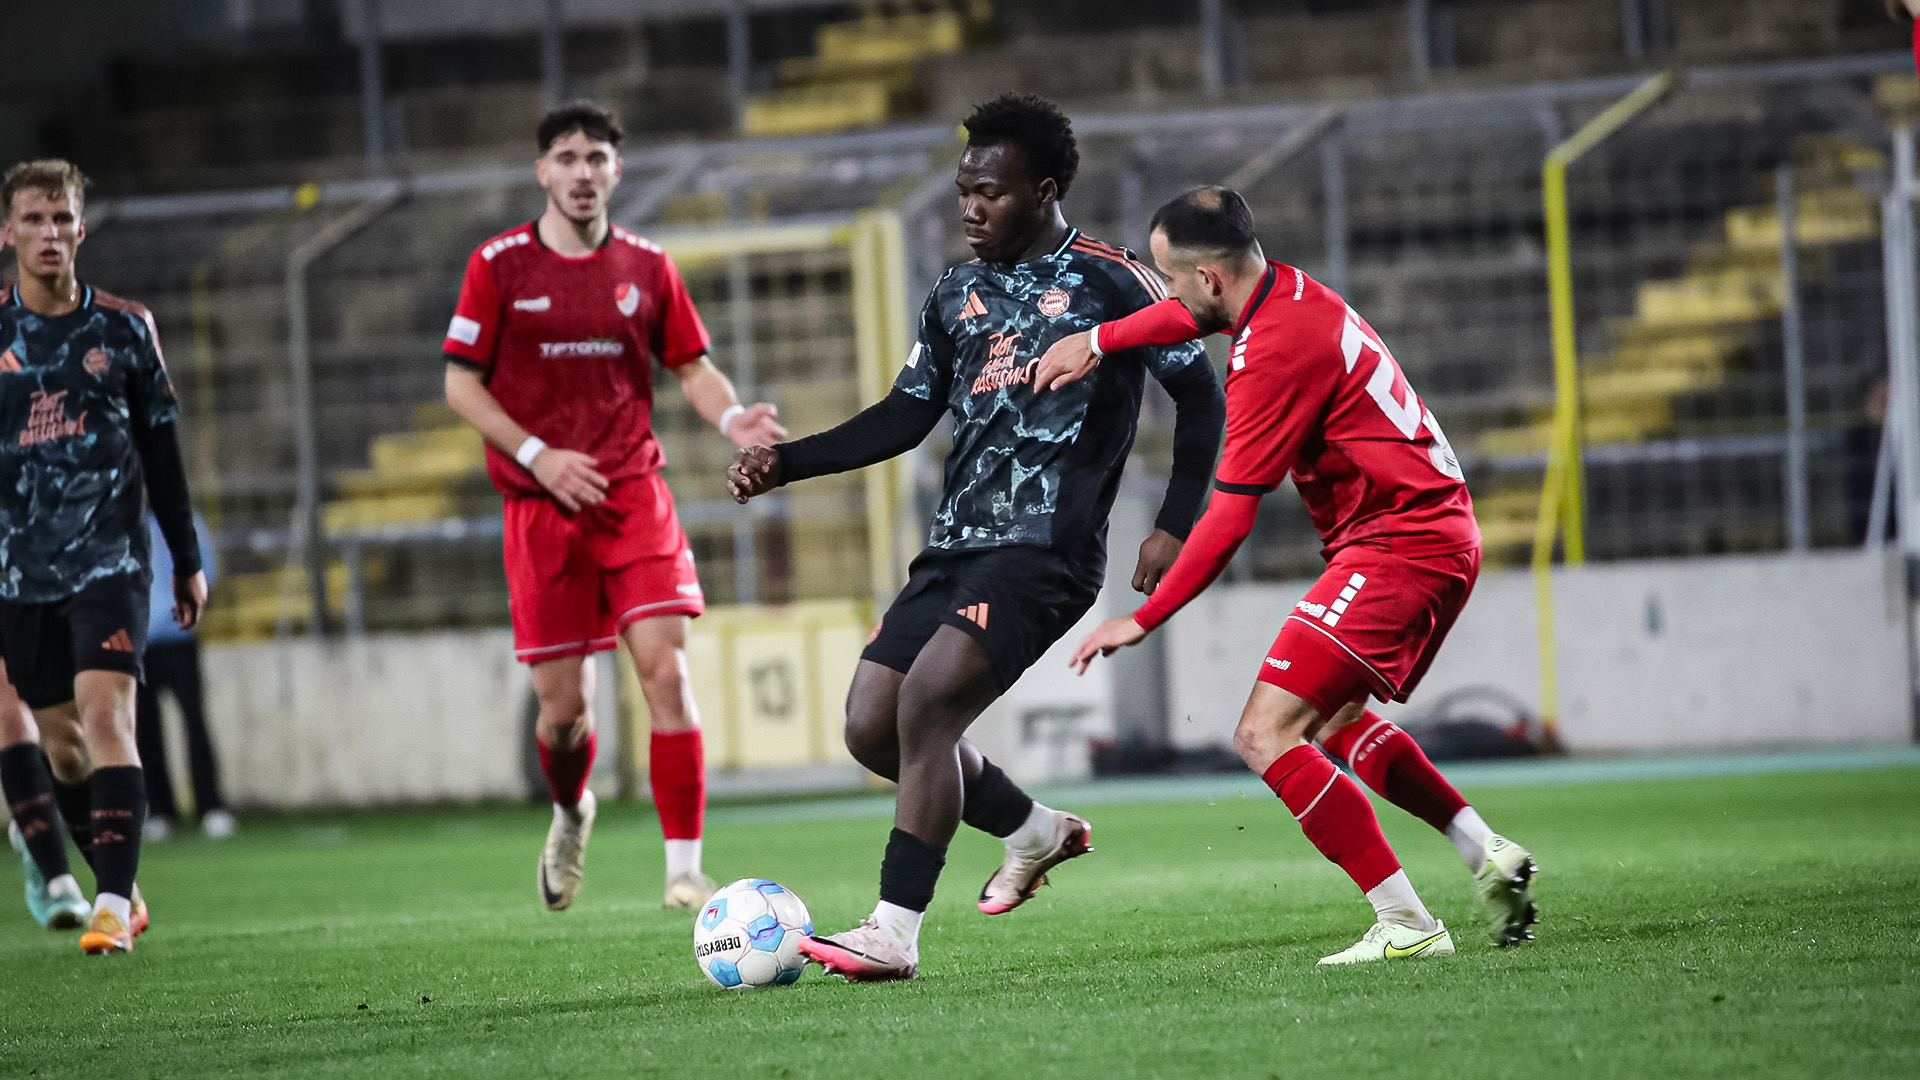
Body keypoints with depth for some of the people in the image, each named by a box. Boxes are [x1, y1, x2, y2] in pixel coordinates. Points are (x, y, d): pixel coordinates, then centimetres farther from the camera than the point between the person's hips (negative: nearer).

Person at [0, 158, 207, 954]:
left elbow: (161, 448, 11)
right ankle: (118, 889, 21)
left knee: (106, 714, -16)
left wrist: (187, 559, 13)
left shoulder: (123, 327, 4)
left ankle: (113, 905, -21)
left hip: (111, 560, -2)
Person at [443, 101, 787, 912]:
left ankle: (684, 869, -11)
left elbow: (690, 367, 13)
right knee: (563, 705, 0)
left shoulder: (646, 267, 7)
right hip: (541, 507, -1)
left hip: (634, 495, 1)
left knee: (666, 668, -14)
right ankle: (570, 816, 35)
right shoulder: (499, 265, 0)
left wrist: (731, 417, -9)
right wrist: (537, 456, -11)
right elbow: (461, 384, 1)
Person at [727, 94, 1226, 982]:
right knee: (871, 727, 2)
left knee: (923, 707, -22)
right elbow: (905, 417, 20)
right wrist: (785, 462, 9)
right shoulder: (958, 295, 17)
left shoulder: (1108, 283, -2)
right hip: (955, 545, 8)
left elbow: (1200, 394, 1)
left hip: (1044, 552, -8)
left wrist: (1175, 526, -7)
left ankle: (895, 933, -20)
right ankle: (1035, 831, 24)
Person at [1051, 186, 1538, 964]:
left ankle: (1406, 925, -15)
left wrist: (1144, 620, -11)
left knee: (1265, 735, -14)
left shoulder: (1272, 354, -20)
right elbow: (1190, 314, 27)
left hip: (1396, 547, -10)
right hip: (1438, 530, 10)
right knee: (1334, 719, 28)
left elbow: (1228, 520, -18)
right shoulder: (1287, 290, 6)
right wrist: (1095, 340, 9)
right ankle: (1489, 855, 24)